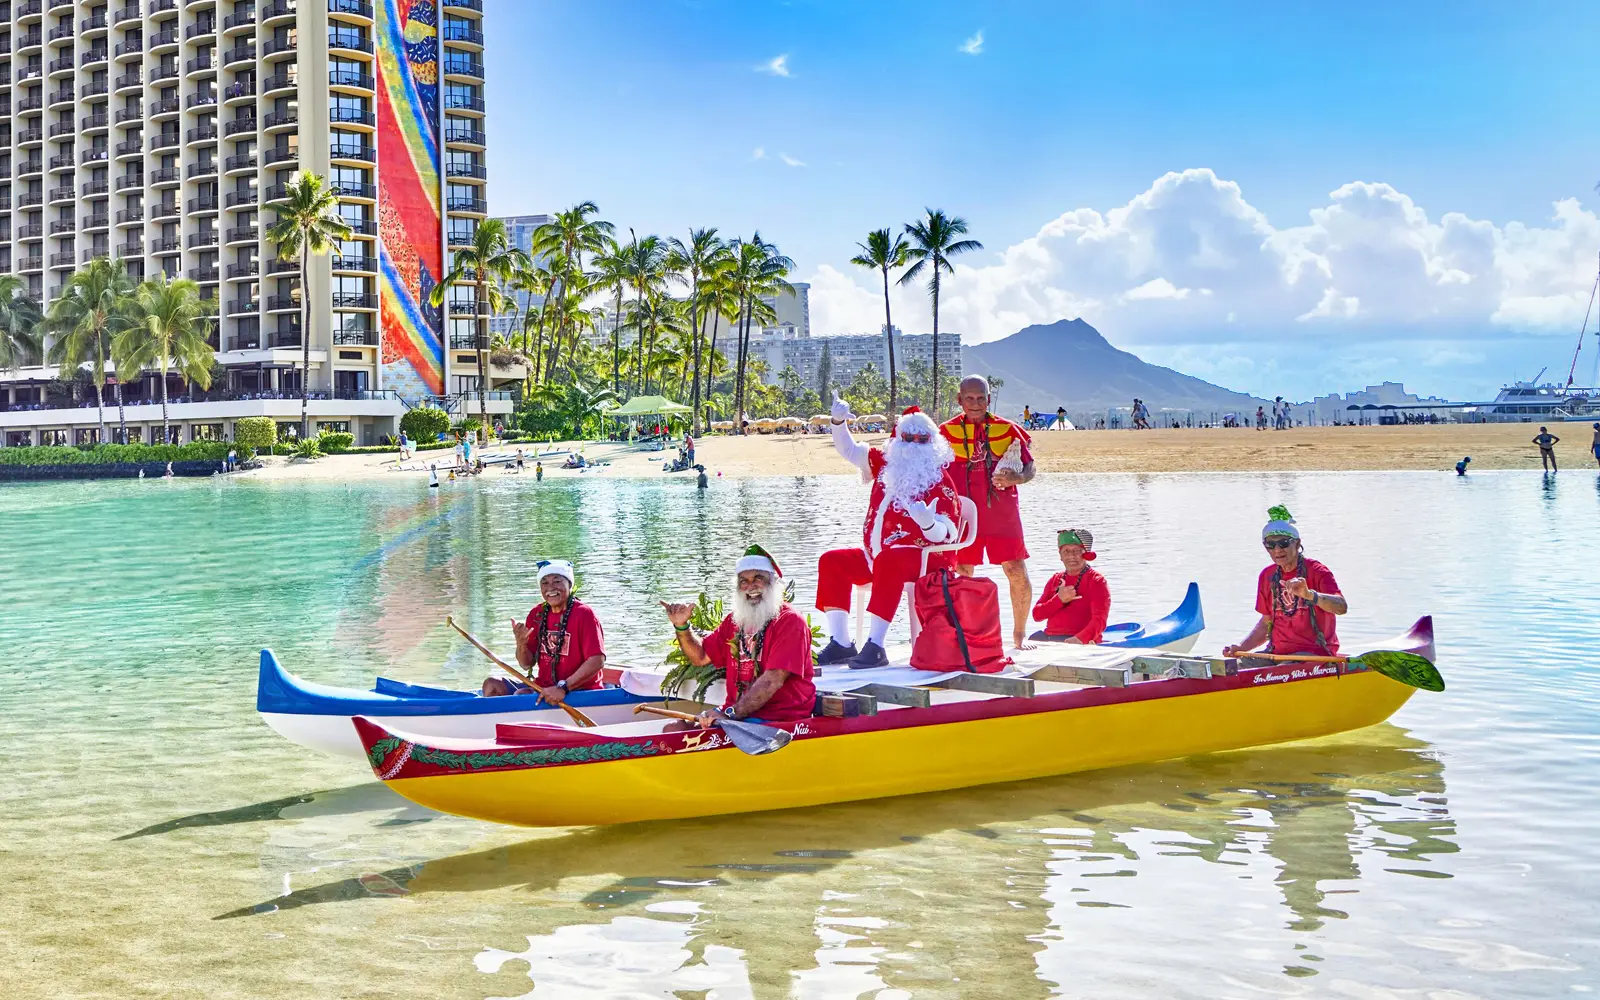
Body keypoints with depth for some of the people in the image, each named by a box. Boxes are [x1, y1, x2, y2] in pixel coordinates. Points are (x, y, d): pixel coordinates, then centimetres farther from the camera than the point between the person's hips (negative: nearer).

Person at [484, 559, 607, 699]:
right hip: (543, 687, 7)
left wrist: (563, 688, -27)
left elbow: (597, 661, -20)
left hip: (579, 691, -7)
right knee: (492, 685, -8)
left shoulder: (584, 614, -10)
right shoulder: (536, 614, 9)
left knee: (521, 696, -26)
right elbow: (527, 665, 12)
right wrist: (521, 643, -11)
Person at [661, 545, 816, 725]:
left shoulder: (790, 621, -7)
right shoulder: (734, 620, 17)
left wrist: (731, 713, -25)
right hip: (735, 714, 7)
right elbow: (700, 657, 26)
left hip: (781, 721, -7)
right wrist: (681, 626, 7)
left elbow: (773, 680, -18)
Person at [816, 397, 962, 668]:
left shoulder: (939, 481, -6)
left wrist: (928, 523, -39)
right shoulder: (886, 465, 14)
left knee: (888, 561, -38)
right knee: (831, 561, -7)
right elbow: (849, 450, 22)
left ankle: (875, 646, -43)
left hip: (925, 557, -8)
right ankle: (840, 643, -14)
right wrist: (839, 421, 4)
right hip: (876, 555, 8)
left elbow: (945, 534, -16)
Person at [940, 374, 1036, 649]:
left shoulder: (1007, 429, 4)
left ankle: (1019, 635, 12)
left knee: (1018, 574, -4)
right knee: (961, 577, 2)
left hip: (1002, 514, 0)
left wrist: (1016, 478, -15)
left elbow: (1029, 468, 6)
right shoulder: (947, 431, 5)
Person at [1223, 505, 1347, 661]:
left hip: (1314, 652, -5)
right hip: (1277, 652, 6)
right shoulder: (1267, 576, 11)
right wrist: (1241, 648, 6)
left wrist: (1309, 594, -43)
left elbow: (1342, 607, -25)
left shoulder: (1316, 571, -7)